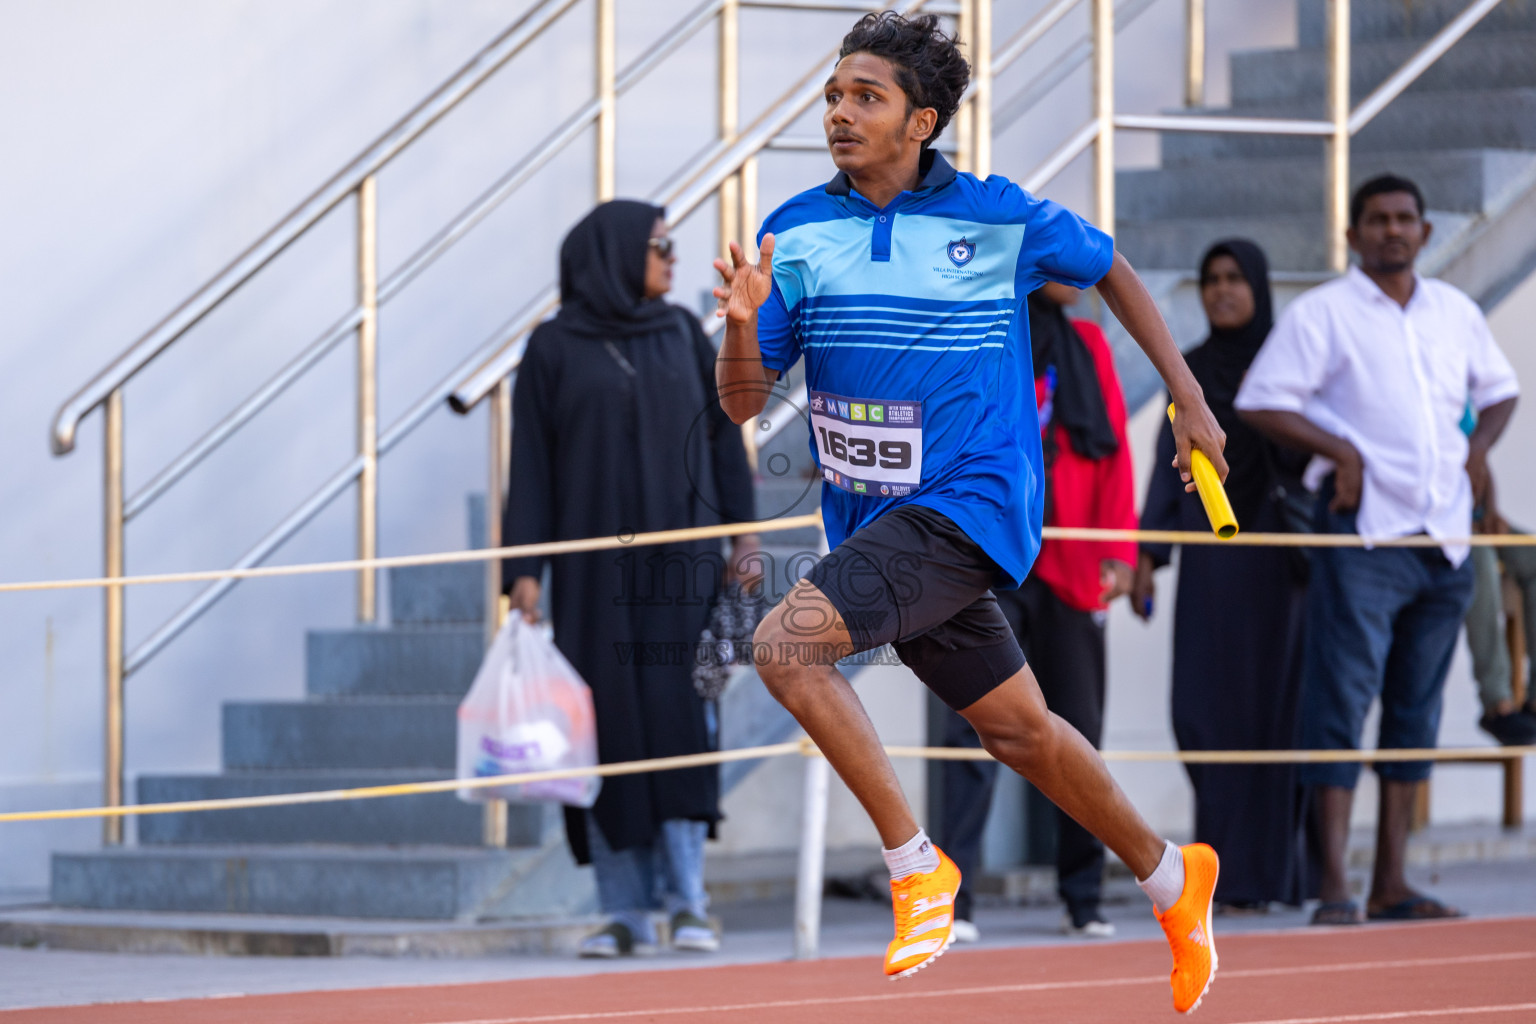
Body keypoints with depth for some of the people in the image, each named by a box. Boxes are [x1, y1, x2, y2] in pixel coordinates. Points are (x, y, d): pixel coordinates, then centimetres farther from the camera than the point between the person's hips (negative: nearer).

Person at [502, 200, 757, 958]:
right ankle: (625, 911, 0)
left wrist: (743, 528, 3)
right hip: (595, 569, -1)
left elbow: (722, 431, 13)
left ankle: (686, 901, -7)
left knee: (677, 718, -8)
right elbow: (531, 463, 0)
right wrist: (525, 569, -7)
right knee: (609, 725, -3)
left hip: (677, 557, 1)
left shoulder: (682, 335, 11)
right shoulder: (554, 348, 3)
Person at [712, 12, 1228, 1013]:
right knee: (1016, 729, 15)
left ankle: (917, 867, -13)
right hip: (877, 521, 5)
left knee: (789, 640, -25)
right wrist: (743, 323, -20)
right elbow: (744, 403, 1)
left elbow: (1110, 269, 12)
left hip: (968, 503, -5)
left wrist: (1188, 398, 13)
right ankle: (1171, 878, 36)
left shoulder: (999, 216, -6)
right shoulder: (796, 234, 2)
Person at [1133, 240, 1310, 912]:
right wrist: (1148, 554, 4)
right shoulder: (1191, 370, 12)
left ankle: (1253, 874, -3)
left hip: (1272, 556, -4)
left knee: (1266, 703, -6)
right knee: (1202, 706, -3)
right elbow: (1170, 462, 11)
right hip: (1207, 556, 4)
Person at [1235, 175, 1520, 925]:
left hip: (1444, 533, 6)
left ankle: (1390, 885, 13)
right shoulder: (1321, 313, -1)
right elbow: (1261, 402, -5)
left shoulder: (1456, 312, 14)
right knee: (1342, 699, -10)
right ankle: (1333, 886, -11)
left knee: (1416, 708, 8)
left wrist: (1478, 447, 8)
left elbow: (1498, 388, 27)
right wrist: (1340, 450, -15)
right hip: (1363, 531, -6)